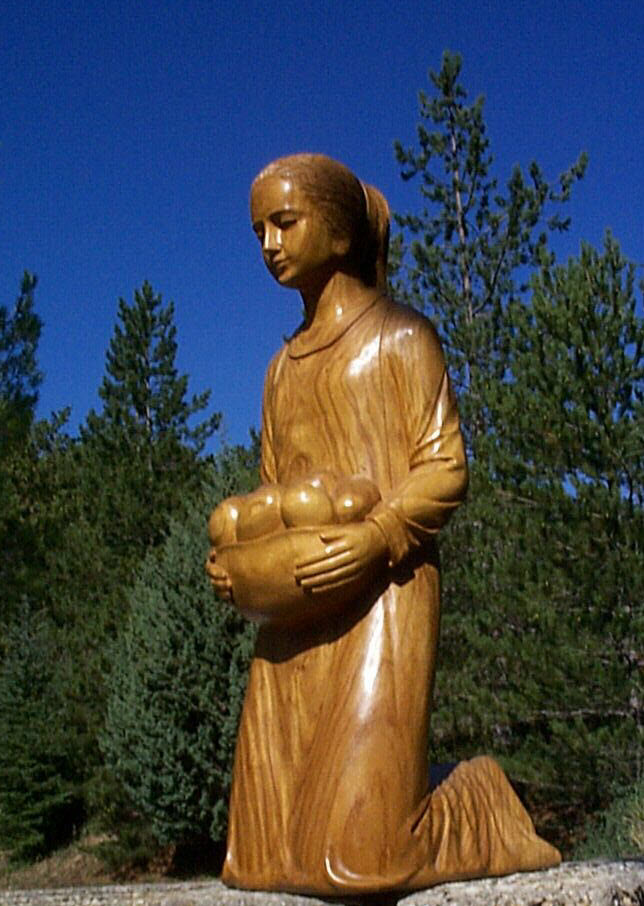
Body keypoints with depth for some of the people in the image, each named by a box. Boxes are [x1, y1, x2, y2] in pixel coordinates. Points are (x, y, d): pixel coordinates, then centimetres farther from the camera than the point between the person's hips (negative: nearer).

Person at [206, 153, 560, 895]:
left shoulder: (398, 335, 5)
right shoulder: (285, 365, 23)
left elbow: (444, 468, -4)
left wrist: (376, 536, -22)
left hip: (380, 593, -6)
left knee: (356, 851, -14)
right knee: (268, 854, 2)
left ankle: (482, 808, 15)